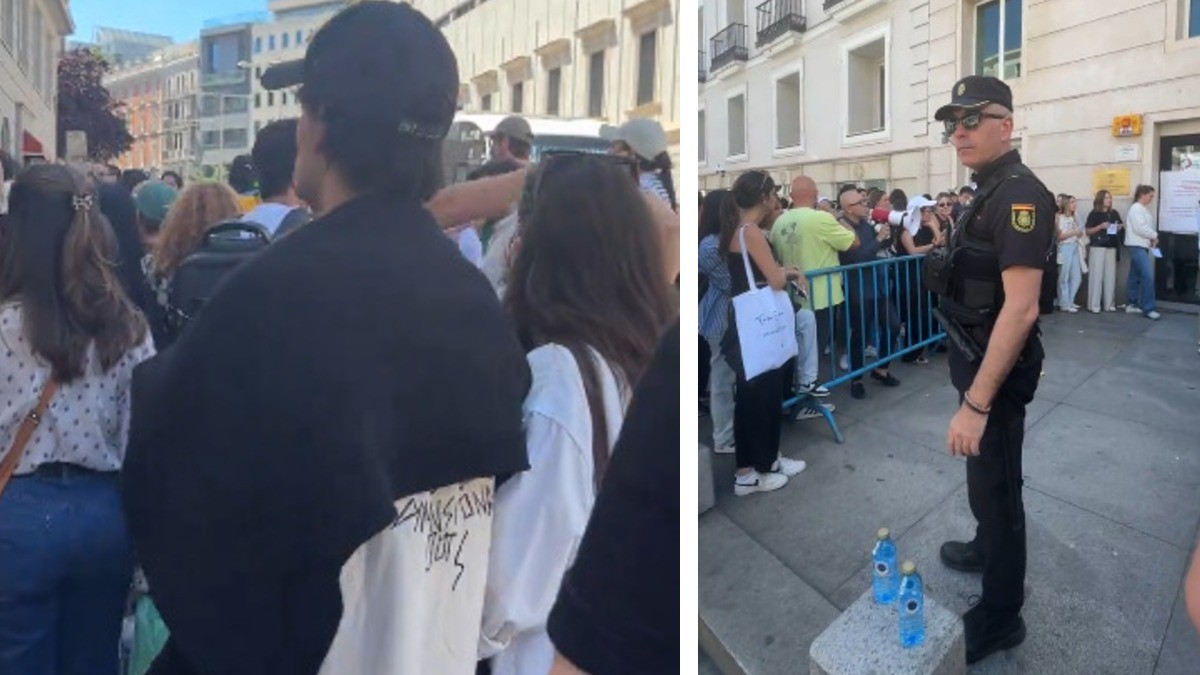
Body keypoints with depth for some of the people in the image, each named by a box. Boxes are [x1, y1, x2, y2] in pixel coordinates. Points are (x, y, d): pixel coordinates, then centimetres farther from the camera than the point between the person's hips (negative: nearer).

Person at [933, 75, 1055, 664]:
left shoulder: (1019, 194, -23)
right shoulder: (989, 191, 9)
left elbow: (1020, 308, -30)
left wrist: (976, 402, -31)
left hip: (998, 369, -9)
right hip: (979, 358, 10)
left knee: (997, 486, 2)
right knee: (985, 476, 26)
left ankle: (1000, 616, 17)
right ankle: (988, 548, 47)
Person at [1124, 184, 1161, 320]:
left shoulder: (1143, 209, 18)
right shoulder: (1136, 208, -12)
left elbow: (1146, 226, 16)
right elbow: (1140, 228, -20)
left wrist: (1152, 238, -1)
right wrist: (1155, 235, -8)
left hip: (1141, 246, 10)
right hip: (1136, 246, -10)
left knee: (1135, 276, 12)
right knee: (1148, 274, -15)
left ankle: (1131, 305, 17)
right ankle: (1148, 309, -13)